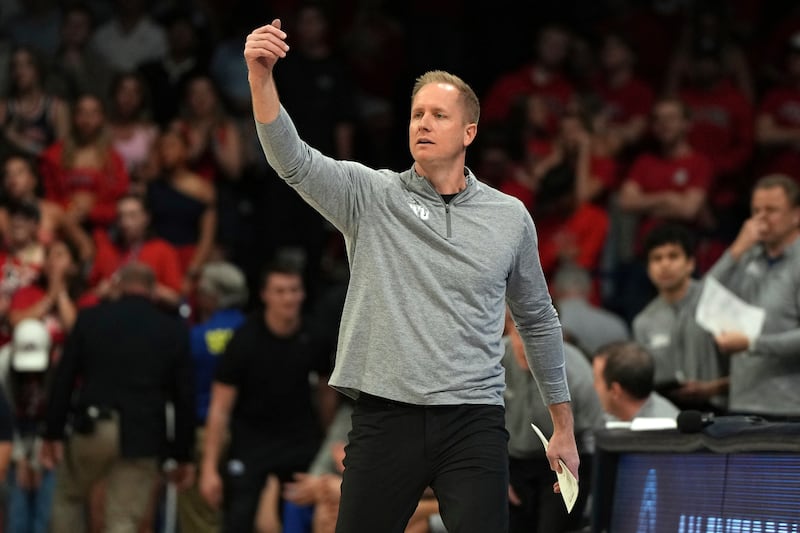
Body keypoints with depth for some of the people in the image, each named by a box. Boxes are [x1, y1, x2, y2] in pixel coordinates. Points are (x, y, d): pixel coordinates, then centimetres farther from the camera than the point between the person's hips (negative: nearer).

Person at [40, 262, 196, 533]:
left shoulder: (90, 318, 4)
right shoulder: (173, 330, 4)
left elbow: (63, 379, 3)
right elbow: (184, 396, 5)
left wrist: (53, 433, 8)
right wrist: (182, 456, 11)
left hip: (92, 429, 0)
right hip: (142, 438, 0)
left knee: (68, 496, 25)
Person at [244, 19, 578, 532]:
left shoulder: (510, 217, 8)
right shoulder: (370, 195, 3)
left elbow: (539, 320, 18)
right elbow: (292, 160, -13)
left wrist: (564, 427, 20)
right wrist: (261, 75, -30)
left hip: (473, 425, 0)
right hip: (385, 418, 0)